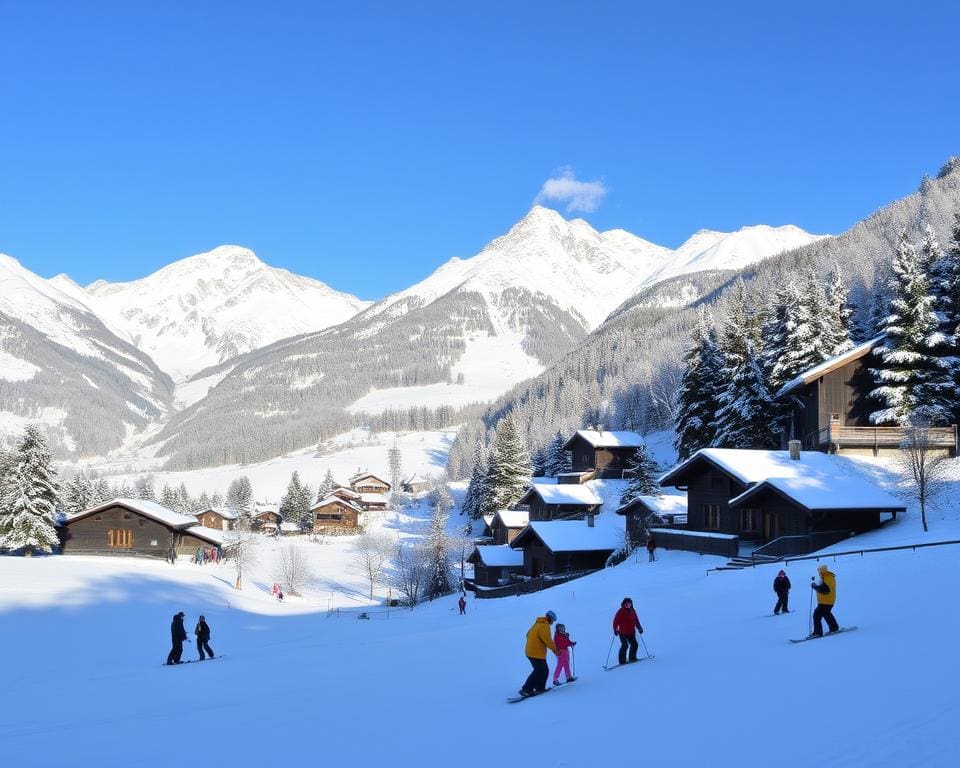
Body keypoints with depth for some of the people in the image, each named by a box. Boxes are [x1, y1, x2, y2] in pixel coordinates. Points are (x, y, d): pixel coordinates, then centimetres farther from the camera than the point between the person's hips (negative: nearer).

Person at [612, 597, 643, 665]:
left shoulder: (632, 611, 8)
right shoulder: (621, 612, -10)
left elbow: (636, 620, 18)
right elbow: (616, 621, -10)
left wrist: (639, 628, 11)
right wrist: (615, 630, -17)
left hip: (631, 632, 7)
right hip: (623, 633, -7)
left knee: (634, 644, 8)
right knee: (625, 646, -12)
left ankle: (632, 658, 25)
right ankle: (622, 661, -5)